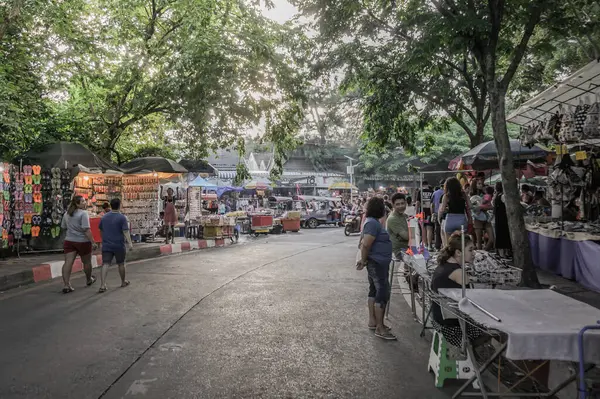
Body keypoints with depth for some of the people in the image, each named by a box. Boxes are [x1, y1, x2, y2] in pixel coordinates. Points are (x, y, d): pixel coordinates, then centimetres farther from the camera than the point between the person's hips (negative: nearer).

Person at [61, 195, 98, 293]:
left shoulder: (67, 214, 9)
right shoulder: (83, 213, -15)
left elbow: (63, 227, 18)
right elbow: (86, 230, -21)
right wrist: (93, 242, -20)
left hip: (69, 241, 6)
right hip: (83, 241, -6)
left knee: (68, 262, -1)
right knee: (86, 262, 15)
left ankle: (66, 285, -9)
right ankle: (89, 280, 34)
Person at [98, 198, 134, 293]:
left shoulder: (104, 217, 8)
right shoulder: (122, 217, -9)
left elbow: (101, 231, 19)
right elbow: (125, 231, -18)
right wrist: (129, 243, -21)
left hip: (106, 245, 3)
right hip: (119, 245, -3)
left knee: (105, 264, -2)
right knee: (121, 264, 13)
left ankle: (102, 285, -13)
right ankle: (123, 282, 28)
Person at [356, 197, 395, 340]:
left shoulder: (372, 221, 12)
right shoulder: (373, 223, -21)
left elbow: (364, 243, 19)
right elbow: (366, 244, -28)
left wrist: (363, 259, 16)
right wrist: (363, 260, -14)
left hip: (377, 262, 11)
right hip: (377, 263, -11)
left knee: (374, 291, 16)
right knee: (383, 293, -7)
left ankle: (372, 321, 26)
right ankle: (380, 329, -2)